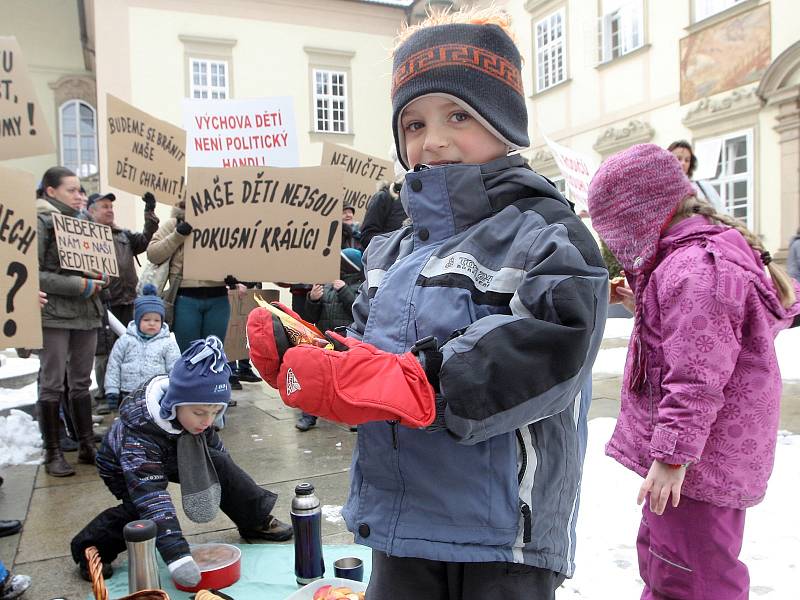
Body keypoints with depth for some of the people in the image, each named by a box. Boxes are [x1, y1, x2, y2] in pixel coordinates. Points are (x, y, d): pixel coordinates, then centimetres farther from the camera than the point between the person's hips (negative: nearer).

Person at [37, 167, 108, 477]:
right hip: (54, 314, -6)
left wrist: (99, 277, 3)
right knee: (52, 384, 0)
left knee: (81, 382, 11)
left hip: (86, 312, 6)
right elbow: (33, 274, -13)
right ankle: (52, 452, 9)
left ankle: (86, 445, 19)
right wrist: (78, 285, -17)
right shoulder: (39, 222, -5)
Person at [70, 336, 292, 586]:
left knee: (219, 463, -10)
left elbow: (212, 444, -4)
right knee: (143, 506, -29)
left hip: (171, 457, 5)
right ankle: (92, 546, -7)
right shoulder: (139, 432, -44)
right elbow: (150, 495, -50)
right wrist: (177, 555, -56)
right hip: (125, 470, -5)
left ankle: (256, 520, 5)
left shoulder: (195, 410, -25)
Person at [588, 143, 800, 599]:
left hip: (697, 461, -11)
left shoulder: (695, 270, -24)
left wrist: (672, 455, -23)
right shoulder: (712, 254, 10)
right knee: (660, 555, 25)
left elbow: (696, 378, -27)